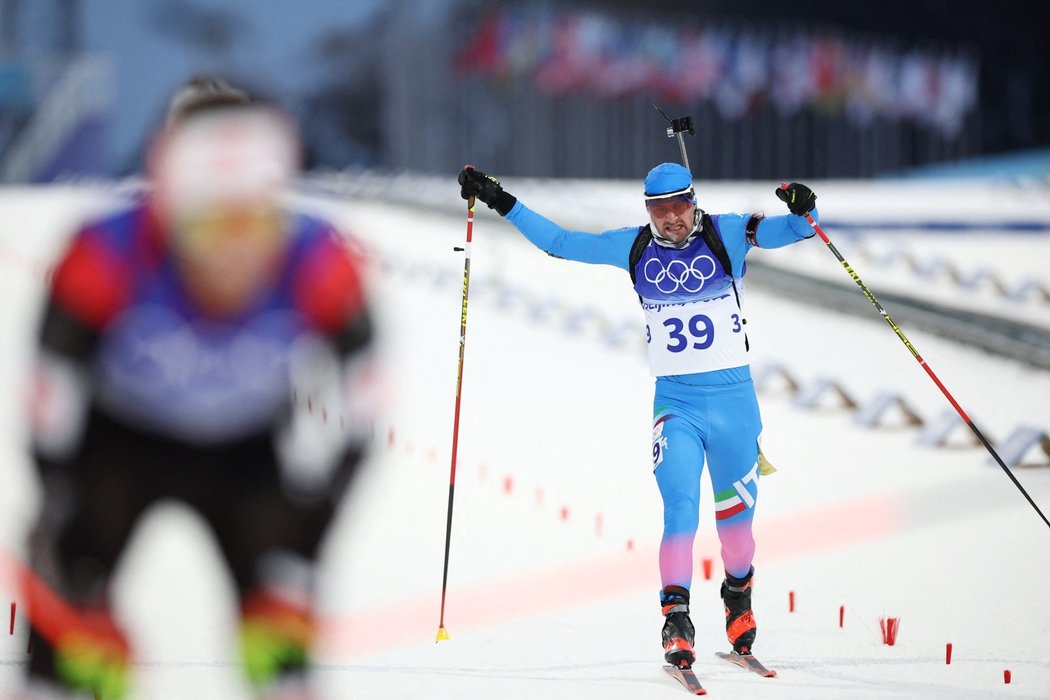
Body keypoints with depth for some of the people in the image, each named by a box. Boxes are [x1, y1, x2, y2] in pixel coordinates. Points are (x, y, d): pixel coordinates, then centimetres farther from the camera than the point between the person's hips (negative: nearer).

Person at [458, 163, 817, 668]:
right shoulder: (634, 248, 1)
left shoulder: (726, 235, -4)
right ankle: (676, 616, -15)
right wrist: (501, 203, 6)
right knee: (681, 508, -16)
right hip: (675, 403, 0)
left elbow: (776, 232, -17)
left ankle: (738, 596, 36)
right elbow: (559, 242, 9)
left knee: (736, 513, 10)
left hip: (733, 397, 0)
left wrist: (801, 213, -40)